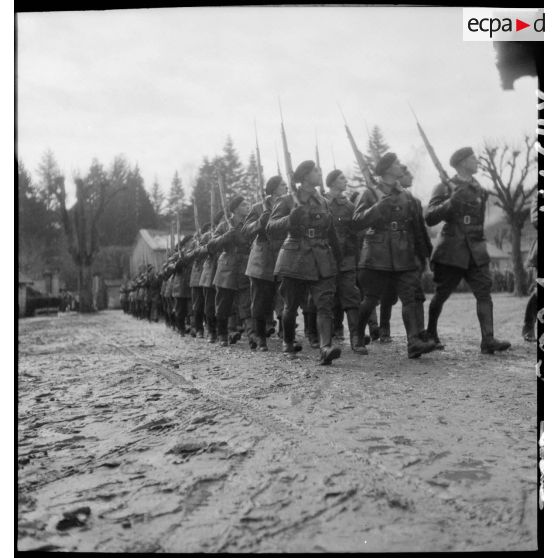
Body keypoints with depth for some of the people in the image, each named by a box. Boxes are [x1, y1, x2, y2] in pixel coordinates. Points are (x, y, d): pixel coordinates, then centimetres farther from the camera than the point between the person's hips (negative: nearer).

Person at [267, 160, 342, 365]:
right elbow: (270, 227, -9)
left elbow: (331, 232, 21)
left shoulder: (322, 202, 13)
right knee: (291, 306, 7)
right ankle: (288, 343, 30)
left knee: (325, 304, -14)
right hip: (295, 259, -3)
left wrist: (338, 256, 19)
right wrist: (290, 219, -25)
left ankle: (325, 348, -23)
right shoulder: (288, 201, 0)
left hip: (322, 262, 3)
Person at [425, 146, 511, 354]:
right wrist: (451, 201, -24)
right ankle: (430, 333, 25)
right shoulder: (444, 188, -2)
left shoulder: (479, 190, 14)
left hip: (476, 251, 5)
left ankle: (488, 340, -13)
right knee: (441, 295, 5)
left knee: (484, 292, -9)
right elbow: (430, 218, -12)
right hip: (451, 251, -4)